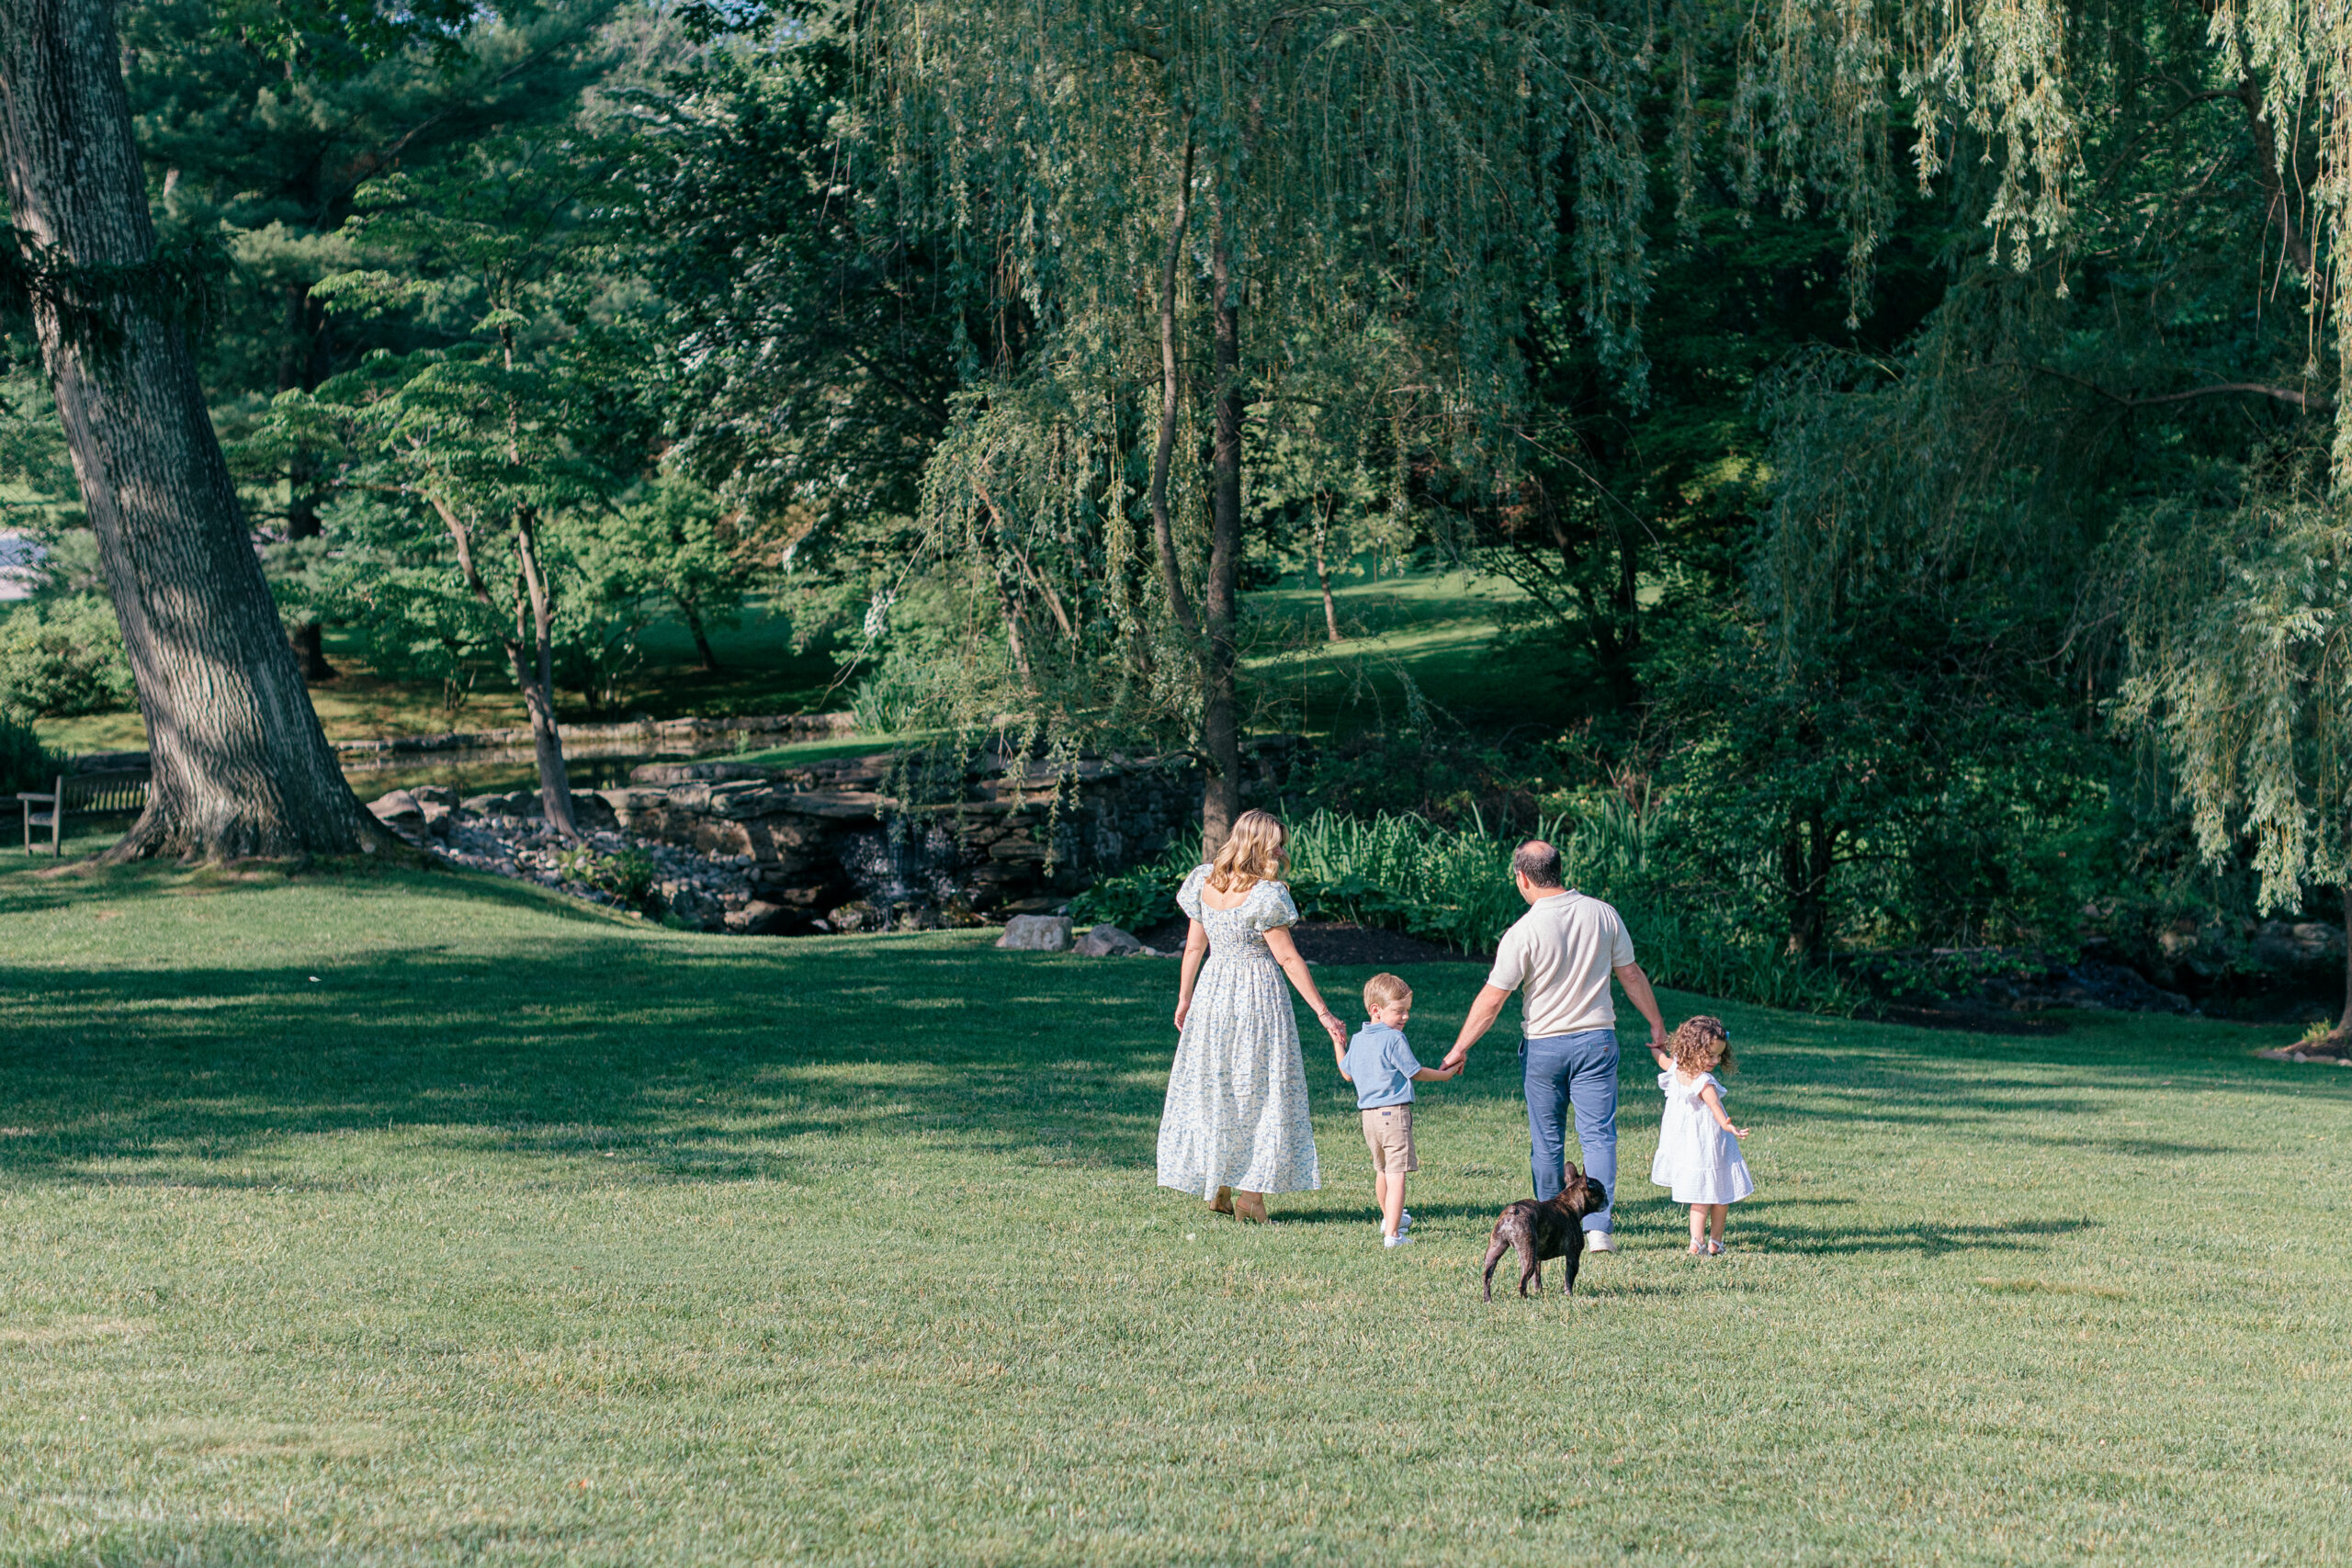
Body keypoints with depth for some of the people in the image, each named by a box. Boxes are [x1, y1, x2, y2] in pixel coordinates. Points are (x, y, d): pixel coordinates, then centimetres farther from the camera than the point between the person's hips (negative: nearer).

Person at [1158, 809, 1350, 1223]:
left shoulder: (1204, 884, 1)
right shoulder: (1264, 896, -16)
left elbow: (1194, 947, 8)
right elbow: (1288, 959, -15)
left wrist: (1184, 998, 20)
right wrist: (1323, 1014, -11)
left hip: (1212, 990, 6)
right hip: (1258, 994, -6)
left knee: (1213, 1084, 14)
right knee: (1259, 1090, 3)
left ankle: (1217, 1190, 19)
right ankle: (1250, 1192, 0)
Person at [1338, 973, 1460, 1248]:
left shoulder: (1357, 1040, 10)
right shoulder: (1394, 1039, -12)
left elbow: (1346, 1073, 22)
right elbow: (1415, 1073, -7)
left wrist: (1337, 1043, 35)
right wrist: (1444, 1074, 9)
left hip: (1368, 1115, 8)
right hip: (1394, 1113, -8)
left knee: (1381, 1170, 26)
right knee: (1396, 1174, -10)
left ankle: (1389, 1218, 46)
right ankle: (1392, 1234, -18)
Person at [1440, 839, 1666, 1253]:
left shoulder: (1524, 932, -14)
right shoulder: (1603, 915, -2)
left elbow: (1492, 998, -12)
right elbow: (1632, 975, 7)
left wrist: (1460, 1047, -3)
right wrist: (1656, 1022, 20)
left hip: (1545, 1045, -2)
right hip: (1597, 1039, 2)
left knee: (1547, 1140, 10)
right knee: (1598, 1134, 1)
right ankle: (1597, 1227, -10)